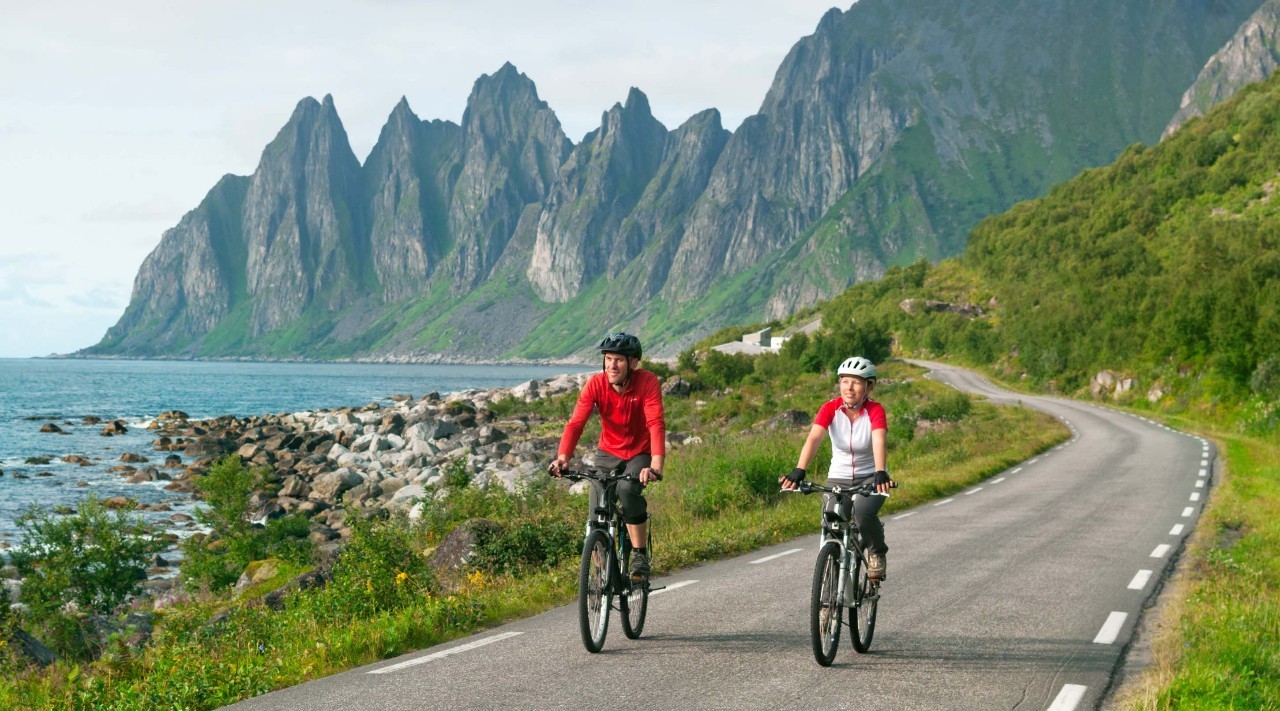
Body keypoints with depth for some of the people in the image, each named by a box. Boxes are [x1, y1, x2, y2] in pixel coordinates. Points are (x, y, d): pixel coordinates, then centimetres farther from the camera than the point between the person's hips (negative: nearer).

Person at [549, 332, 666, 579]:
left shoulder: (648, 382, -21)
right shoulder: (595, 384, -16)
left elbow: (656, 424, -32)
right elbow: (576, 423, -25)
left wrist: (656, 464, -49)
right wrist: (563, 457, -43)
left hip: (640, 453, -2)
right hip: (608, 453, 2)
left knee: (628, 489, -32)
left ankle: (641, 555, -17)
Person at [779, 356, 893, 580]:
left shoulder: (874, 410, -16)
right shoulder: (830, 409, -12)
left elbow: (879, 442, -33)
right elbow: (813, 438, -27)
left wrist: (881, 474, -52)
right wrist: (799, 471, -43)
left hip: (870, 478, -2)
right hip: (838, 478, 2)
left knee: (863, 511, -32)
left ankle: (877, 553, -2)